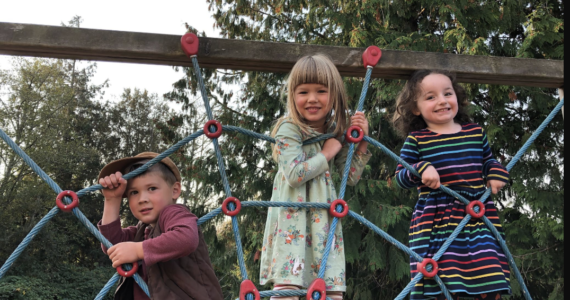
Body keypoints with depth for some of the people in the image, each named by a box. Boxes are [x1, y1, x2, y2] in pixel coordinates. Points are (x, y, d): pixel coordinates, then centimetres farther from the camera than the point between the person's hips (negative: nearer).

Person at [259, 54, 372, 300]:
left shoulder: (336, 132, 7)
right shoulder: (289, 128, -8)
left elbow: (352, 178, 11)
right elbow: (294, 174, -20)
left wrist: (361, 142, 0)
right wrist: (326, 154, -10)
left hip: (324, 217, 5)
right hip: (292, 216, -5)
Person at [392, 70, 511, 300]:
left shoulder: (475, 132, 10)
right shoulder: (416, 140, 0)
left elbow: (489, 160, 25)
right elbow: (400, 178, -1)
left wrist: (497, 174, 5)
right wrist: (421, 170, -19)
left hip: (478, 214, 3)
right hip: (437, 218, -3)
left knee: (490, 281, 3)